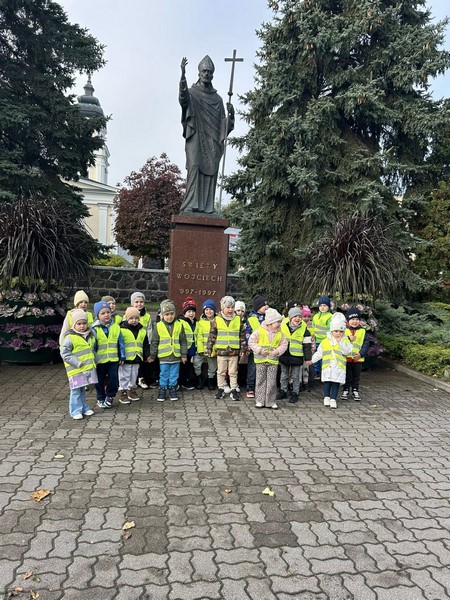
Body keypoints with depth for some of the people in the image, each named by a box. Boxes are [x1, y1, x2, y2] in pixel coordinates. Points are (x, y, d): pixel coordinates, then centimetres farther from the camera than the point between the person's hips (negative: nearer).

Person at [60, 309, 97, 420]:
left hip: (89, 368, 6)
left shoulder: (90, 335, 9)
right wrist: (77, 363, -19)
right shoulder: (70, 337, -14)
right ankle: (76, 411, 10)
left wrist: (93, 360, 11)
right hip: (76, 370, -6)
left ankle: (84, 408, 28)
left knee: (82, 389, 19)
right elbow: (64, 353, -15)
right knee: (76, 390, 0)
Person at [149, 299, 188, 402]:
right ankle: (162, 389, 23)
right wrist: (152, 356, 4)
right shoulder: (158, 326, -3)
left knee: (174, 374, 11)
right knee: (164, 375, 9)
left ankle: (172, 388, 26)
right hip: (164, 356, -1)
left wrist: (184, 355, 3)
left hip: (176, 356, 1)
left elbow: (183, 341, 5)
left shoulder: (179, 325, 0)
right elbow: (154, 343, 3)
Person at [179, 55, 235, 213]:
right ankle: (191, 205, -20)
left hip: (212, 141, 4)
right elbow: (183, 98, -16)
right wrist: (183, 75, -30)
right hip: (196, 137, -3)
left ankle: (207, 207, -6)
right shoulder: (192, 93, 10)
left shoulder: (217, 99, 21)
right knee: (194, 167, -17)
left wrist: (231, 114, -3)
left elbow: (223, 124, 18)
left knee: (210, 171, -5)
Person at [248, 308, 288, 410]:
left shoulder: (279, 334, 4)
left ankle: (271, 401, 13)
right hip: (261, 360, -2)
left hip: (273, 360, 3)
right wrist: (259, 350, -14)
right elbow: (251, 341, -4)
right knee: (261, 380, 5)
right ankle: (259, 401, 15)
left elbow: (284, 344, 10)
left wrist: (278, 351, -8)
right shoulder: (259, 331, -6)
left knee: (272, 382, 4)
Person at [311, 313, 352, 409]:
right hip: (327, 366, 1)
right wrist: (311, 360, 3)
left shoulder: (345, 341, 4)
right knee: (327, 383, 4)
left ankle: (333, 399, 11)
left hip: (339, 367, 0)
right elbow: (319, 354, 9)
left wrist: (340, 342, -16)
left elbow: (347, 351, -12)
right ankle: (326, 397, 18)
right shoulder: (325, 341, 5)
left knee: (336, 383, 3)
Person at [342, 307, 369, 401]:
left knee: (356, 376, 13)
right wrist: (348, 339, -22)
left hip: (358, 359, 1)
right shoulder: (344, 330, -2)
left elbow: (366, 344, -2)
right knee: (347, 376, 9)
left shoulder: (362, 331, 1)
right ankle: (345, 390, 21)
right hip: (346, 358, -1)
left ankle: (355, 391, 26)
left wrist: (361, 354, -13)